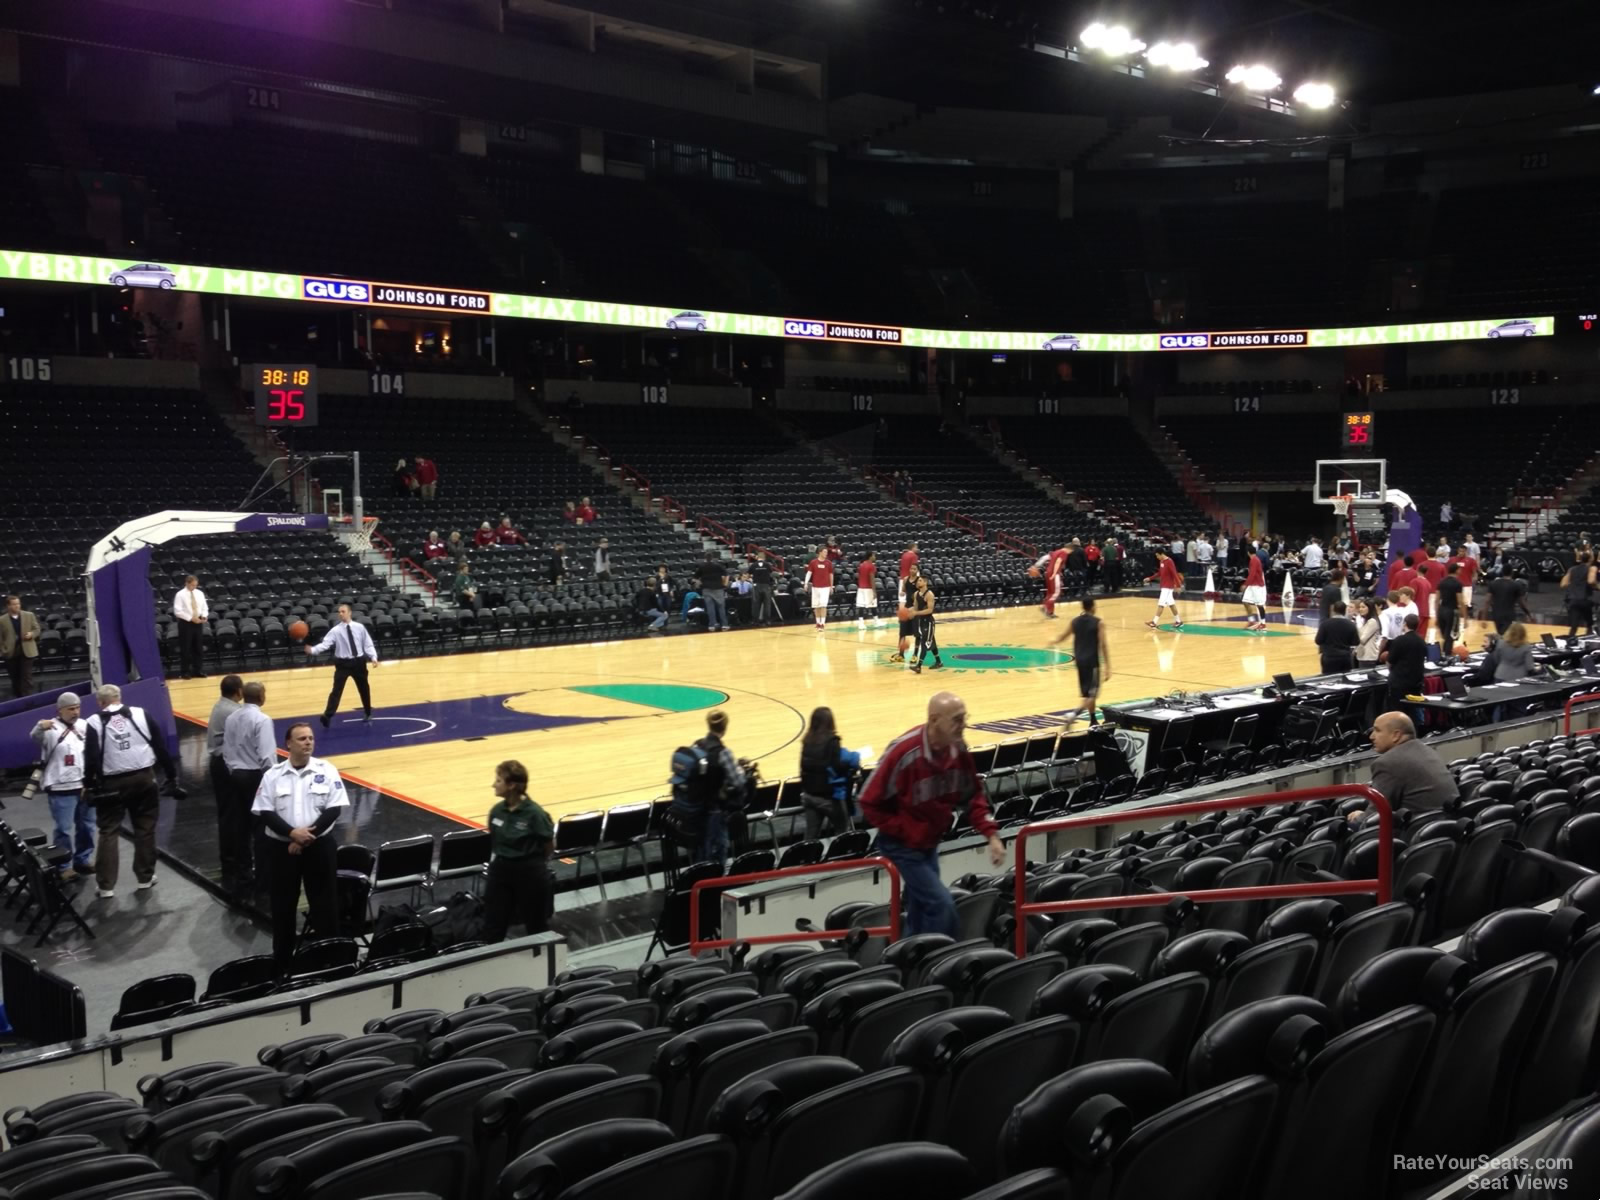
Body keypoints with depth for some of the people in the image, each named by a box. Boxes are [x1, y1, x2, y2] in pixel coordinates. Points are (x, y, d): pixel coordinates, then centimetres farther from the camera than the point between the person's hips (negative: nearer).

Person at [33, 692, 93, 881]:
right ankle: (63, 867, 6)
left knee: (86, 826, 13)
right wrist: (40, 727, -52)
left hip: (85, 785, 6)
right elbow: (36, 738, -30)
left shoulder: (84, 726, 10)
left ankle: (82, 860, 27)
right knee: (64, 829, -3)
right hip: (61, 788, -6)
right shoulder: (51, 729, -9)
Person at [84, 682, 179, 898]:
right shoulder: (141, 714, 2)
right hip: (144, 778, 1)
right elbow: (160, 747, 3)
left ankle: (106, 886, 8)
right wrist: (171, 776, 9)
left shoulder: (95, 722, -3)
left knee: (108, 832, 8)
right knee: (145, 828, 13)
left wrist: (89, 786, 0)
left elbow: (91, 758, -9)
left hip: (112, 783, -1)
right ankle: (145, 878, 20)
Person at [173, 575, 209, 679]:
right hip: (186, 623, -5)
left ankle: (197, 670, 18)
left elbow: (204, 607, 12)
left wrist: (204, 616, -8)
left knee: (198, 647, 9)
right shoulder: (180, 595, -9)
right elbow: (177, 611, -14)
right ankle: (185, 671, 9)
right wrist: (191, 618, -20)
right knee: (185, 648, 0)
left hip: (198, 622, 5)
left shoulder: (199, 593, 7)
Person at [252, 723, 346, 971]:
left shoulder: (326, 770, -2)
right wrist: (292, 833, -20)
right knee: (282, 905, 8)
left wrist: (309, 835, -15)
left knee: (324, 902, 6)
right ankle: (282, 962, 21)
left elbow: (334, 809, -7)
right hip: (281, 847, 1)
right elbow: (266, 813, -6)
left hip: (319, 846, 0)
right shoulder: (273, 775, -1)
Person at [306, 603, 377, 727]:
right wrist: (313, 650, -36)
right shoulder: (335, 630, -8)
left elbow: (368, 644, 4)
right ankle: (327, 716, -17)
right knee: (337, 690, -13)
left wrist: (373, 657, -7)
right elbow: (325, 643, -19)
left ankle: (368, 713, 37)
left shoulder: (359, 627, -1)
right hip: (343, 663, -2)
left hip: (359, 662, 2)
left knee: (364, 688, 17)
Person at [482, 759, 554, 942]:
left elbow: (550, 844, -7)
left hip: (530, 872, -5)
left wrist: (534, 862, 5)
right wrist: (499, 860, 11)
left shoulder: (534, 813, -20)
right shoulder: (497, 811, -4)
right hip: (500, 870, 5)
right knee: (493, 925, 8)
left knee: (536, 923, 13)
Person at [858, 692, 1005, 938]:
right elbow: (870, 803, -20)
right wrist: (905, 832, -19)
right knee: (941, 905, -14)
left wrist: (991, 834, -8)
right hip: (903, 845, -7)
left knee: (921, 912, 17)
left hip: (930, 844, 7)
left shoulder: (958, 749, -10)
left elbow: (973, 796, 3)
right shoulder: (904, 752, -30)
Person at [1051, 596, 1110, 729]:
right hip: (1092, 661, -6)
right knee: (1091, 694, -5)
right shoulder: (1099, 623, -10)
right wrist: (1107, 667, -13)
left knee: (1087, 693, 19)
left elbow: (1062, 638, 18)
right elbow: (1103, 645, -14)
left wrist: (1053, 642, 42)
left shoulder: (1075, 621, 5)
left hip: (1080, 660, 6)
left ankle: (1093, 721, 27)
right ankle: (1073, 715, -26)